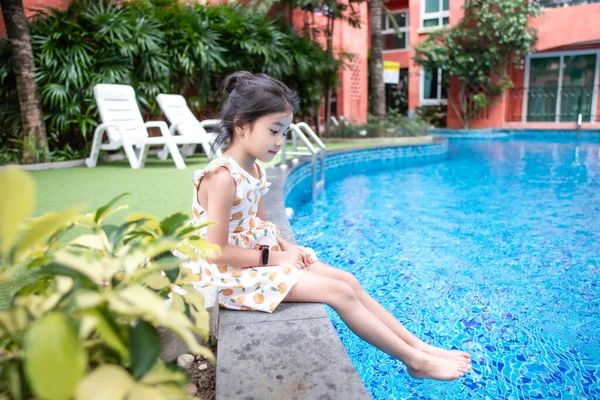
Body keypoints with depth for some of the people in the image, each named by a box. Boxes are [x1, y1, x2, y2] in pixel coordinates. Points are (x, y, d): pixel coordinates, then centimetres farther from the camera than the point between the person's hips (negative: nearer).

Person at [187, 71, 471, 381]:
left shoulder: (255, 170, 5)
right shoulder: (223, 178, -23)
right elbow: (217, 252, -23)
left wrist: (285, 247, -2)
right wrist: (274, 256, -17)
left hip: (262, 258, 9)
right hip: (235, 274, -9)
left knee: (347, 281, 2)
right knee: (340, 293, -13)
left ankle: (419, 346, 12)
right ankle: (415, 361, 4)